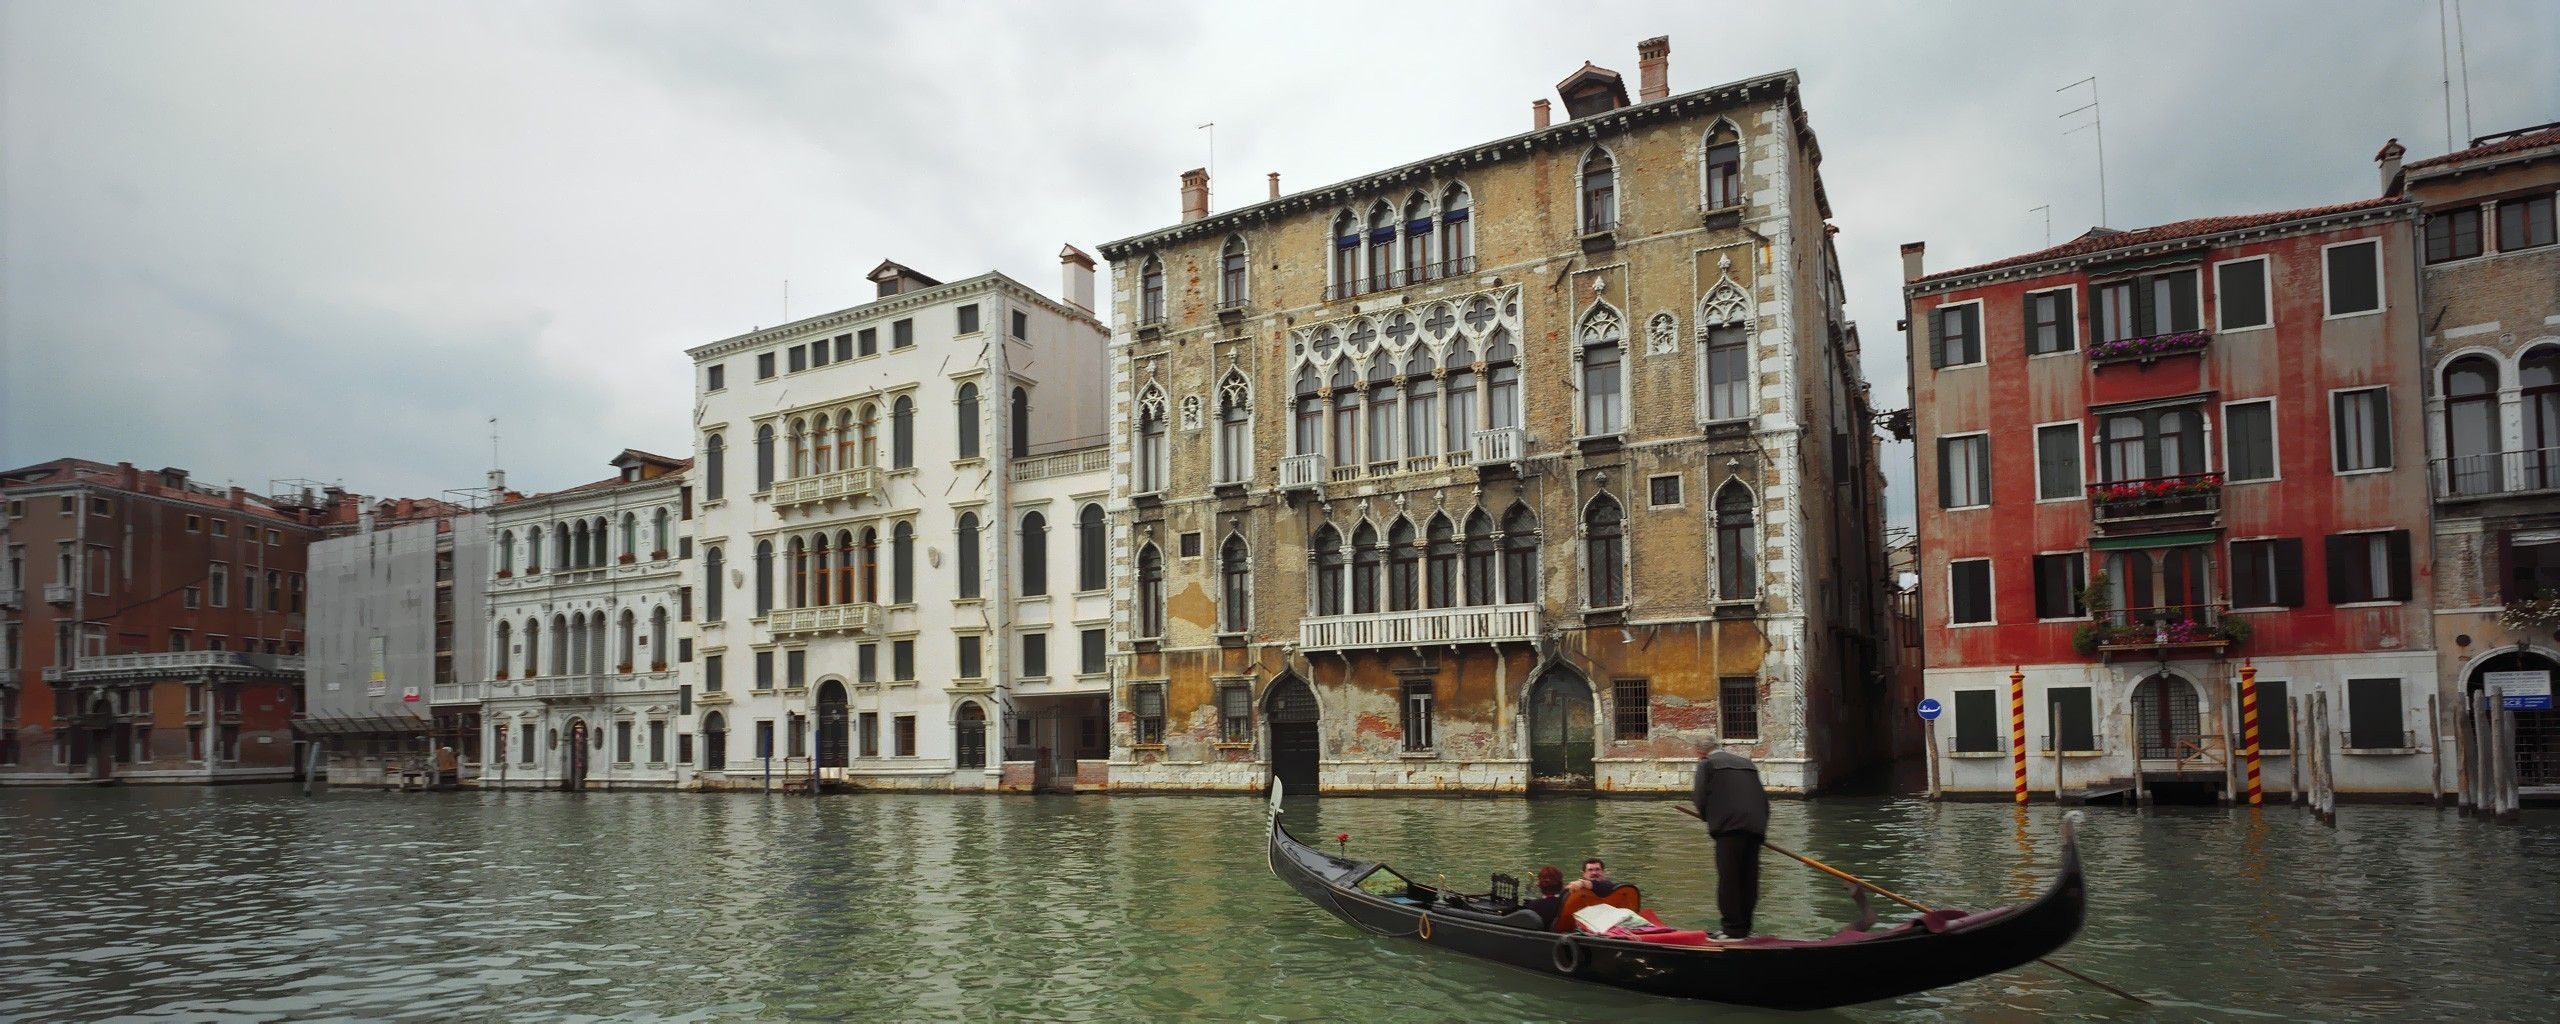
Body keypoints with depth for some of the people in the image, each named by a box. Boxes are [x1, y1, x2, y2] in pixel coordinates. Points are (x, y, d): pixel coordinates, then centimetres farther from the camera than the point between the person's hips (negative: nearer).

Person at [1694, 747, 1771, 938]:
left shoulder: (1707, 763, 7)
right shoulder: (1747, 763, 25)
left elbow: (1701, 800, -2)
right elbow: (1764, 798, 20)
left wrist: (1693, 791, 18)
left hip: (1729, 828, -6)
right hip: (1756, 828, 6)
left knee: (1728, 879, -3)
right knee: (1749, 880, 11)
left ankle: (1734, 930, -4)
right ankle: (1744, 928, 17)